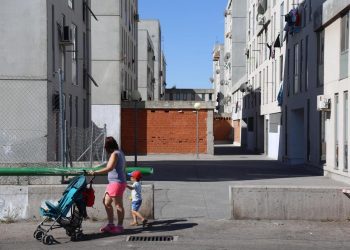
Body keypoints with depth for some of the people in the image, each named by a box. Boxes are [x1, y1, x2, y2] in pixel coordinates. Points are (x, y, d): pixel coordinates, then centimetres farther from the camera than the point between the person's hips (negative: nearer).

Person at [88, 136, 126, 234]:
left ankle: (120, 226, 4)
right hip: (113, 182, 10)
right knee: (106, 202, 14)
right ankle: (111, 224, 20)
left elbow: (109, 168, -26)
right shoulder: (120, 153, 16)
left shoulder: (115, 154, -14)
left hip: (117, 182, -10)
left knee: (118, 205, -3)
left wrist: (95, 172, -25)